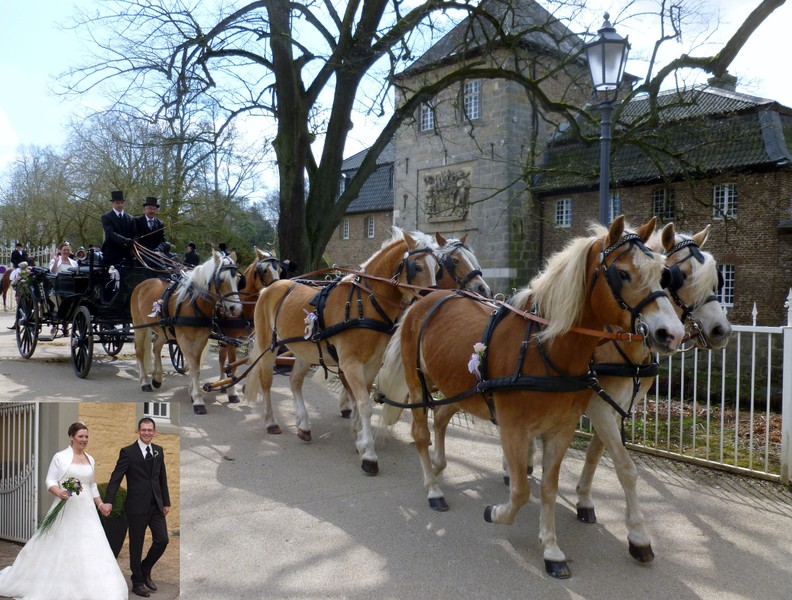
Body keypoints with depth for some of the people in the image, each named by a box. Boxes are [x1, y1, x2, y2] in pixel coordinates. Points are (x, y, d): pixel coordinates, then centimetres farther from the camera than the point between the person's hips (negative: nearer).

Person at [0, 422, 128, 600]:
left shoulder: (90, 459, 11)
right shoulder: (60, 457, -4)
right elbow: (50, 481, -6)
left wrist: (101, 505, 14)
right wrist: (59, 493, -25)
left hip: (86, 510, 4)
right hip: (65, 509, -4)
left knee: (90, 547, -1)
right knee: (58, 547, 4)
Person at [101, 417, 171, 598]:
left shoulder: (158, 451, 8)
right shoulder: (128, 452, -7)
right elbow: (116, 478, -12)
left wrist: (166, 502, 12)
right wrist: (108, 501, -23)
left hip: (156, 505, 4)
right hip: (137, 507, -4)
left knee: (162, 540, 1)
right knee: (136, 546, 7)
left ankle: (145, 570, 26)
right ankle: (138, 582, 22)